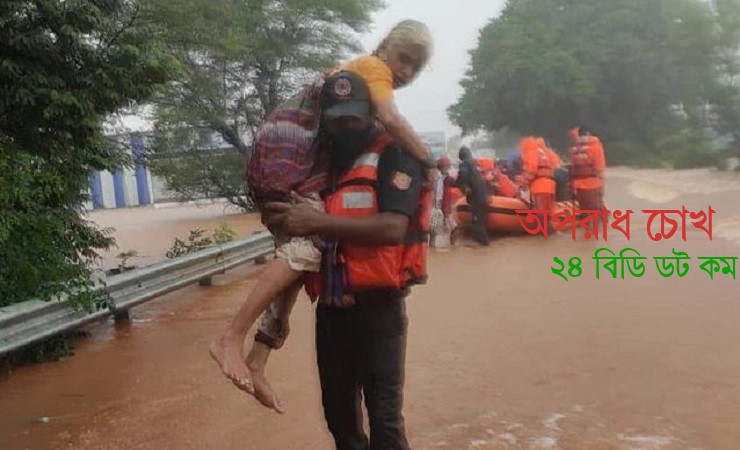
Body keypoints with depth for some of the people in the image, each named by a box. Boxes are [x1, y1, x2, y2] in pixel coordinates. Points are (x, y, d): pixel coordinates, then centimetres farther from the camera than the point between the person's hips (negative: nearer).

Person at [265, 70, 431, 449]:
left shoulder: (394, 155, -6)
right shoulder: (326, 161, 15)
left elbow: (393, 228, -21)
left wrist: (317, 222, -25)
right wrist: (282, 216, 2)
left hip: (377, 307, -6)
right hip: (331, 308, 7)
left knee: (384, 414, 2)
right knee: (338, 412, 19)